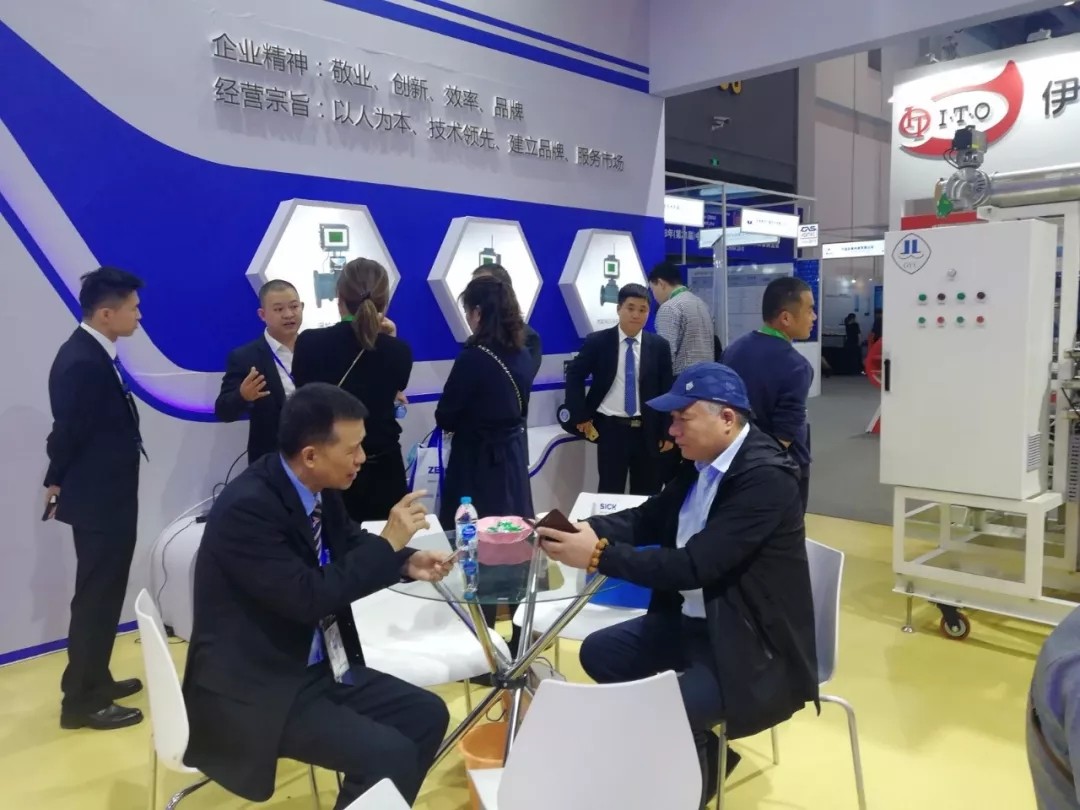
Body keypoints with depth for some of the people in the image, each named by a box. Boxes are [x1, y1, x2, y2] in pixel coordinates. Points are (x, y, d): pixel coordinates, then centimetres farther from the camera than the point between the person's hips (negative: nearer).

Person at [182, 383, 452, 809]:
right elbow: (308, 598, -30)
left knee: (426, 714, 4)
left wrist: (406, 561, -3)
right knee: (389, 754, -20)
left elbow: (348, 548, 16)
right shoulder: (247, 507, -26)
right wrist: (388, 542, -23)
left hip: (316, 666, 8)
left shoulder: (319, 489, -1)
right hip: (255, 686, -8)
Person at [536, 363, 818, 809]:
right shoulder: (700, 462, 1)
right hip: (690, 621, 9)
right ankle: (694, 747, 20)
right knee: (599, 653, 6)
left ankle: (701, 758, 9)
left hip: (752, 644, -9)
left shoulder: (766, 475, -24)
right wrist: (590, 528, -12)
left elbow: (694, 565, -28)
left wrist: (598, 554, -28)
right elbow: (649, 519, 8)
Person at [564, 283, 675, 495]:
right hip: (611, 428, -2)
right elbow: (574, 376, 3)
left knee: (647, 496, 10)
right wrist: (581, 417, -3)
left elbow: (666, 390, 6)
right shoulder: (597, 342, -3)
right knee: (610, 492, 3)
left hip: (648, 431, 2)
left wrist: (667, 431, 3)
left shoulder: (659, 345, 3)